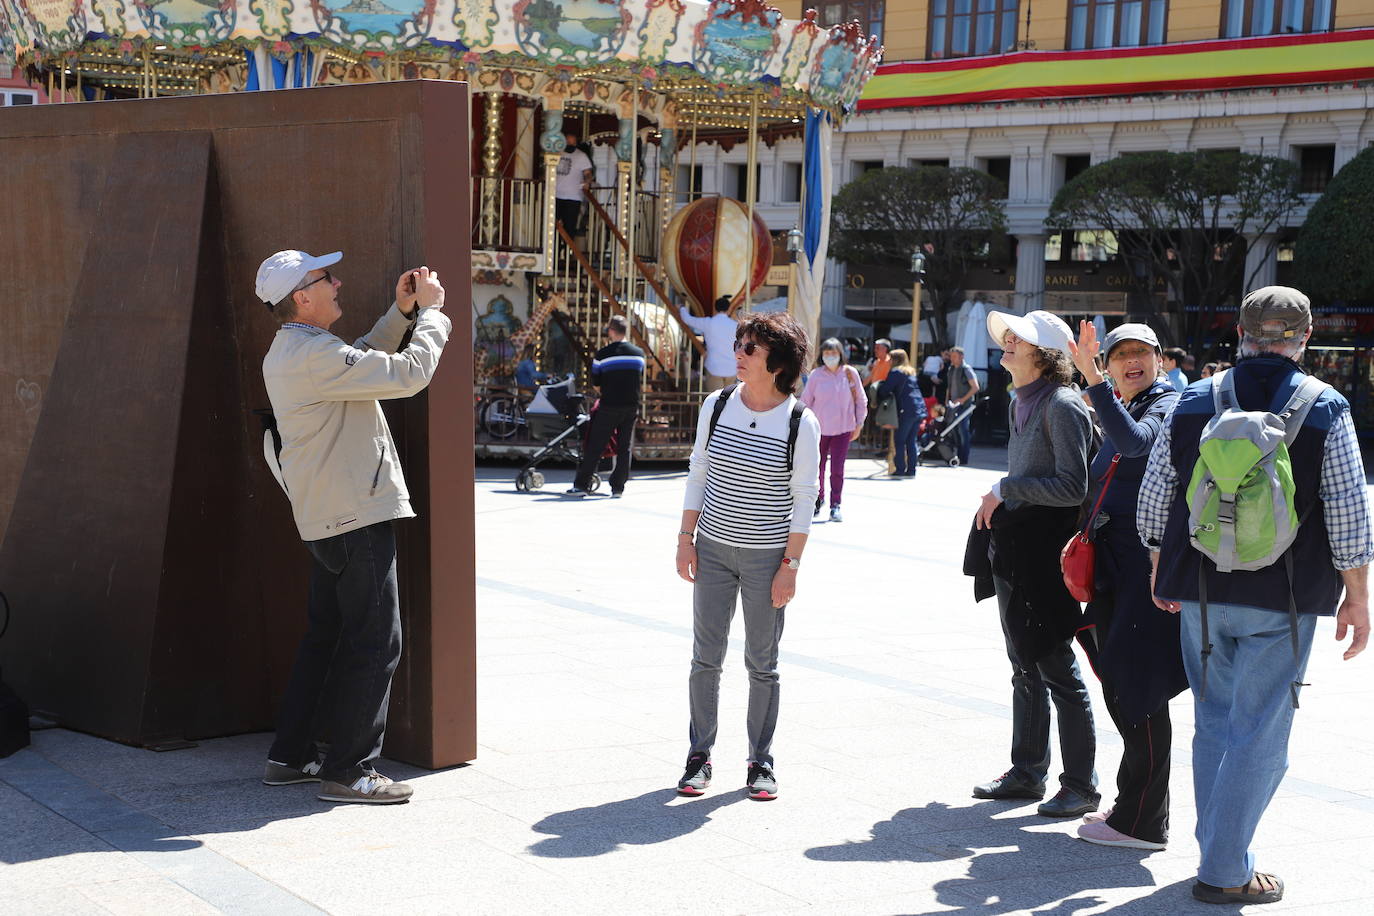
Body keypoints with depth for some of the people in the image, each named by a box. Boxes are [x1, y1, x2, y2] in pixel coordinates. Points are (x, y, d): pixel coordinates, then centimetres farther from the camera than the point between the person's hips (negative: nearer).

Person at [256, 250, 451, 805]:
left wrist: (401, 313, 13)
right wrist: (430, 311, -6)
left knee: (328, 635, 17)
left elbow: (364, 358, 26)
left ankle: (290, 756, 23)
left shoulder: (288, 353, 13)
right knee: (375, 642, -4)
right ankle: (349, 770, 2)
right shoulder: (314, 356, -20)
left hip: (326, 518, 10)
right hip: (357, 515, -10)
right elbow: (409, 374, -20)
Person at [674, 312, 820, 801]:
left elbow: (803, 500, -6)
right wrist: (686, 538, 4)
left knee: (762, 664, 5)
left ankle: (761, 761, 18)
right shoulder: (717, 406, 1)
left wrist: (790, 565, -9)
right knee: (706, 656, 5)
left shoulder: (801, 423, -9)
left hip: (767, 557, -3)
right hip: (713, 549, 3)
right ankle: (699, 756, 17)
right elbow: (698, 474, 8)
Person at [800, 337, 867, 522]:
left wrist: (859, 424, 6)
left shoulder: (850, 373, -1)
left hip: (843, 429, -1)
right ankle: (818, 498, 32)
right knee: (817, 468, 9)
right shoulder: (816, 376, -3)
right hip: (819, 429, 1)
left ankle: (835, 505, 4)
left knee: (837, 469, -7)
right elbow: (805, 401, 3)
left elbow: (861, 400, 7)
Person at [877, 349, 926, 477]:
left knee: (899, 440, -2)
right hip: (920, 410, 8)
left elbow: (885, 390, -6)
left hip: (907, 410, -8)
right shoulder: (911, 371, 20)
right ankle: (911, 469, 8)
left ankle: (900, 469, -5)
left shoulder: (896, 372, -5)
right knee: (911, 440, 10)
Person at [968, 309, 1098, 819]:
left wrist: (1007, 488, -16)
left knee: (1057, 668, -3)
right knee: (1025, 669, 16)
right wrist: (997, 501, 14)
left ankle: (1081, 786, 6)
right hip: (1014, 552, 9)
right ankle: (1027, 772, 26)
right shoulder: (1021, 404, 14)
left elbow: (1073, 486, -20)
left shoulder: (1062, 405, -14)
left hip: (1045, 553, -9)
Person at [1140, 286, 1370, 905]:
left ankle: (1222, 855, 26)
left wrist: (1161, 571, 21)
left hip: (1201, 594, 3)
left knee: (1213, 725, 17)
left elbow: (1153, 500, 6)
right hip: (1282, 600, -3)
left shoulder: (1193, 403, 2)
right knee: (1258, 737, 4)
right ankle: (1224, 873, 6)